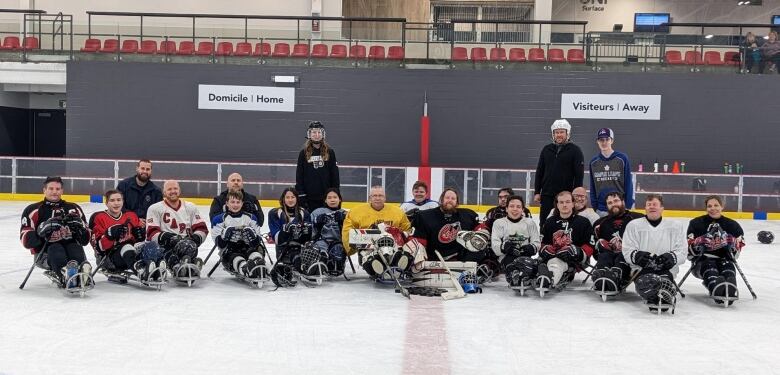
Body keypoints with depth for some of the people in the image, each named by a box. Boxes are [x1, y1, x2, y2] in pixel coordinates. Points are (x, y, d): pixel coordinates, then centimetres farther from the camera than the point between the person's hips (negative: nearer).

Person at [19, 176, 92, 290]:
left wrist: (79, 227, -11)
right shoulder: (33, 210, 6)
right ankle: (68, 277, -63)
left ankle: (83, 276, -60)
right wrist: (42, 231, -22)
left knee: (76, 248, -31)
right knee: (56, 250, -33)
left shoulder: (73, 209, 15)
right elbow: (26, 240, -4)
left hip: (70, 247, 2)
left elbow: (85, 240, 11)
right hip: (45, 252, -2)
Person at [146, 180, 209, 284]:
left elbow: (202, 229, 14)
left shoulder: (190, 207, 19)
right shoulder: (155, 209, 10)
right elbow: (152, 233, -1)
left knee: (188, 245, -36)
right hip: (165, 246, -2)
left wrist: (196, 238, -9)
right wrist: (168, 237, -21)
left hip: (188, 246, 2)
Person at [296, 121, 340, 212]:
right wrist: (300, 195, -4)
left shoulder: (329, 152, 3)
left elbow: (335, 174, 4)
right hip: (309, 198, 0)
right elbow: (299, 176, 3)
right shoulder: (304, 153, 3)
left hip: (326, 197, 0)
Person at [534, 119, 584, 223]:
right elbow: (539, 172, 12)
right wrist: (537, 192, 6)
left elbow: (579, 174, -6)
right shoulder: (547, 149, 10)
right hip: (547, 194, 4)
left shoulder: (575, 151, -2)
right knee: (544, 222, 6)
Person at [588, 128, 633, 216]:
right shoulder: (594, 162, 7)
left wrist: (628, 206, -5)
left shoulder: (622, 159, -2)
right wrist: (594, 207, 6)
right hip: (601, 209, 3)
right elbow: (592, 187, 11)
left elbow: (628, 183, -1)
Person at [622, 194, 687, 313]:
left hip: (666, 268, 1)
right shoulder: (633, 225, 12)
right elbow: (627, 251, 5)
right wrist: (636, 255, -18)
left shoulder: (675, 226, 14)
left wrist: (672, 257, -15)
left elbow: (682, 252, 8)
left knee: (665, 279, -36)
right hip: (641, 268, -1)